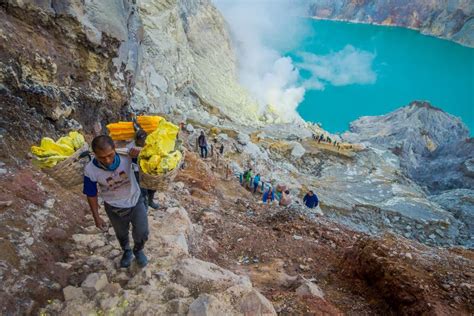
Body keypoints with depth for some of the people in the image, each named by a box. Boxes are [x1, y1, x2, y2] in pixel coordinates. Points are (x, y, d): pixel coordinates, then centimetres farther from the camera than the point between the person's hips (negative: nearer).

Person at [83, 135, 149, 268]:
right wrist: (96, 217, -2)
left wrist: (139, 151, -40)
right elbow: (91, 195, -11)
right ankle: (127, 252, 61)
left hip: (136, 202, 0)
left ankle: (138, 251, 53)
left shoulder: (126, 154, -31)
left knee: (142, 234, 17)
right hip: (114, 209, 0)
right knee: (121, 235, 27)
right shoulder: (90, 170, -28)